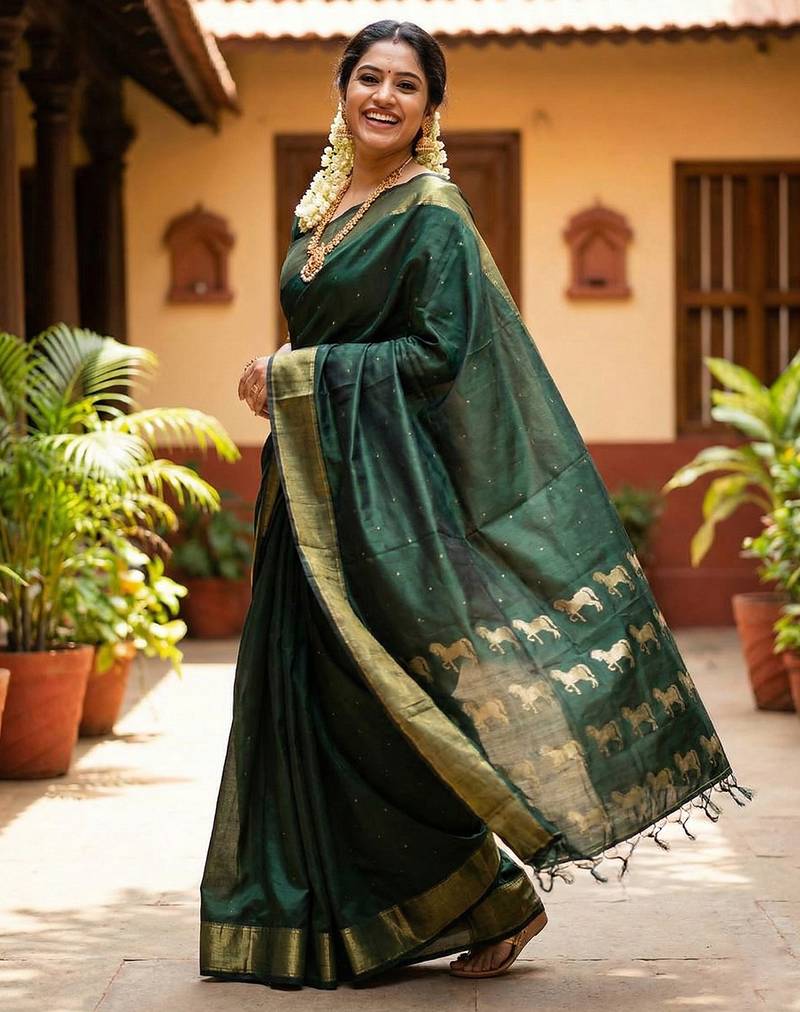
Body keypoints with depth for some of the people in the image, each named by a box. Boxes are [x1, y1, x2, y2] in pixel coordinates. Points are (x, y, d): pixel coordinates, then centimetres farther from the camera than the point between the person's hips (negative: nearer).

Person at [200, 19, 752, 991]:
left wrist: (292, 374, -15)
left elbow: (437, 354, -18)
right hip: (315, 484, 8)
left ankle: (496, 899, 8)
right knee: (304, 687, 8)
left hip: (386, 487, -8)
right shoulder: (325, 207, 15)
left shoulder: (432, 214, -10)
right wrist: (281, 386, 6)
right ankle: (326, 918, 17)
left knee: (375, 696, -6)